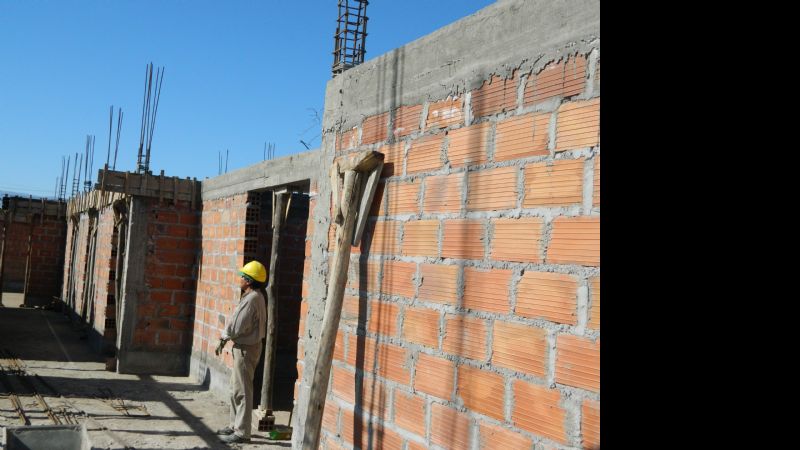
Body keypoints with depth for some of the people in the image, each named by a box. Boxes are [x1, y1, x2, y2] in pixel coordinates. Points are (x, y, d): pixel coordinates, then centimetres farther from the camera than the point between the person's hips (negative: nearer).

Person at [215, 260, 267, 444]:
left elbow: (237, 327, -22)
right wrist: (225, 339, 8)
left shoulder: (252, 299, -21)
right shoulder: (253, 296, 12)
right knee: (236, 388, 19)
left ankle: (242, 432, 1)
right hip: (243, 346, 10)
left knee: (242, 391, -5)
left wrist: (224, 337, -4)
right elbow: (236, 323, 16)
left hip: (247, 348, -10)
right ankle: (235, 425, 29)